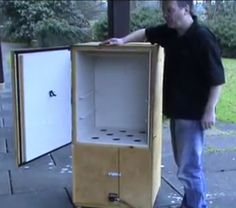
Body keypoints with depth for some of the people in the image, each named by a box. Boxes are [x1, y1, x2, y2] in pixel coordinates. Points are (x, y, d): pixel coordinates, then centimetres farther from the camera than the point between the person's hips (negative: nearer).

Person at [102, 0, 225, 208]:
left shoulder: (203, 37, -17)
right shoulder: (169, 32, 6)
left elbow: (217, 78, -16)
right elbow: (145, 32, 23)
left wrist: (210, 110, -18)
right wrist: (123, 40, 8)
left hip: (193, 113, -8)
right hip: (176, 110, 8)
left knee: (189, 168, -5)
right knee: (185, 163, 19)